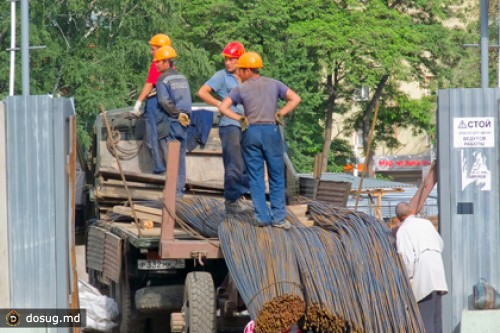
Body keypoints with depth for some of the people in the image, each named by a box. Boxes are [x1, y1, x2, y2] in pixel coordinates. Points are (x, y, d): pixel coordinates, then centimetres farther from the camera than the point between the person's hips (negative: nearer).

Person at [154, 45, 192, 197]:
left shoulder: (162, 80, -8)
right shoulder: (182, 78, 14)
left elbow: (164, 101, -18)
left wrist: (177, 114, -12)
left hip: (170, 122, -6)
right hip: (184, 123, 6)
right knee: (181, 157, 11)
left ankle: (174, 191, -7)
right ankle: (180, 188, 13)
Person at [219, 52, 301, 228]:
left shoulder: (241, 89, 3)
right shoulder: (274, 84, 8)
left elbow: (223, 107, -6)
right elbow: (295, 98, 1)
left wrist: (240, 118, 1)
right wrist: (280, 113, 2)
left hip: (251, 132, 0)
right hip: (271, 130, 0)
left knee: (256, 177, 5)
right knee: (276, 177, 6)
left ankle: (262, 216, 1)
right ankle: (278, 217, 1)